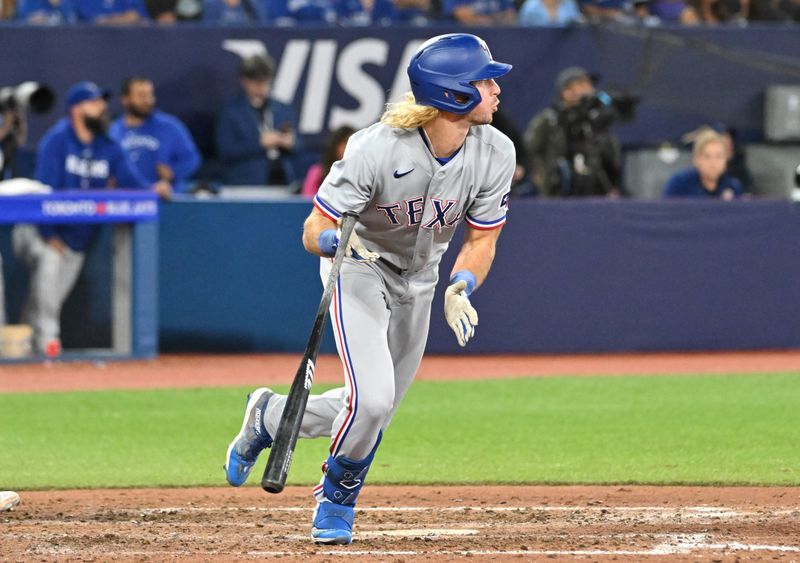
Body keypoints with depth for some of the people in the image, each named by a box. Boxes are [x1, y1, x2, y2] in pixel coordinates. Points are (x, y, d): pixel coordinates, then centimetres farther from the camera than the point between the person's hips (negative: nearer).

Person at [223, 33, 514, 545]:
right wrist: (338, 241, -50)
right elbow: (314, 232, -27)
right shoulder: (377, 149, -33)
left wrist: (460, 290, -29)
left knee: (375, 412, 7)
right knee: (372, 399, -22)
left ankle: (271, 417, 34)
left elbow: (481, 241, -9)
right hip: (359, 268, -5)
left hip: (418, 280, 5)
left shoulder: (495, 152, -19)